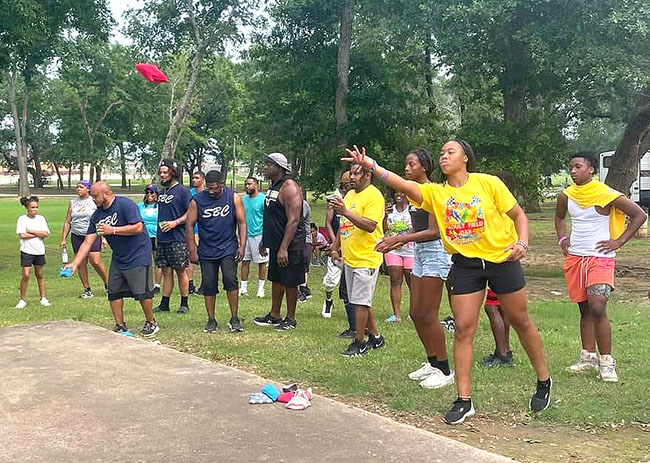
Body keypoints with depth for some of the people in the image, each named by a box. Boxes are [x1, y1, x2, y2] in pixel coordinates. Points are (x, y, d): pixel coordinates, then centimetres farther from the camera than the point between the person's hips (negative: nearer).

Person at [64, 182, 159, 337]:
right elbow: (87, 242, 2)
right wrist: (74, 263, -6)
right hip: (118, 258, 7)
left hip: (138, 255, -7)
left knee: (142, 292, -4)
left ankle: (151, 323, 16)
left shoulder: (125, 205, -17)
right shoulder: (97, 216, 4)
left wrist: (112, 230, -23)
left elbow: (138, 227, -25)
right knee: (114, 292, 7)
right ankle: (120, 327, 20)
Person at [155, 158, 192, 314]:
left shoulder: (182, 191, -6)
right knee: (166, 271, 9)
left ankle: (184, 303, 10)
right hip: (162, 238, 7)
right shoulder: (162, 192, 16)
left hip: (178, 238, -7)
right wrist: (157, 234, 16)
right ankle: (164, 304, 13)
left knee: (181, 271, 1)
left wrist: (175, 222, -19)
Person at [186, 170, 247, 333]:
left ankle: (234, 318, -3)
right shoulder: (197, 200, -4)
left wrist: (242, 246, -9)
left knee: (230, 280, -14)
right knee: (208, 285, 3)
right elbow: (189, 226, 0)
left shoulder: (234, 197, -3)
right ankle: (211, 320, 16)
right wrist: (192, 252, -3)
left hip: (229, 248, -1)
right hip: (206, 251, 1)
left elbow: (242, 223, -1)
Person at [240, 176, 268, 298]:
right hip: (246, 235, 6)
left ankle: (260, 288, 12)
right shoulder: (244, 199, 12)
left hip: (259, 235, -6)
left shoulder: (263, 199, -7)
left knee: (262, 262, 3)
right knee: (244, 261, 5)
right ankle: (243, 288, 12)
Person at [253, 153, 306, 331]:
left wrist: (284, 248, -26)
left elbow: (293, 220, -23)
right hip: (275, 244, 9)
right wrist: (263, 240, 21)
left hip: (289, 246, -9)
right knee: (276, 279, 17)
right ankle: (274, 316, 28)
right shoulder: (273, 187, 13)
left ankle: (290, 319, 13)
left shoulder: (289, 187, -17)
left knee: (289, 282, 1)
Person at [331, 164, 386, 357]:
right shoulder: (349, 195, 16)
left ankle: (359, 343, 5)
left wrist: (346, 212, -31)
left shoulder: (373, 196, -12)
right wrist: (336, 247, 19)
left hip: (366, 259, -9)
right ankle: (375, 337, 27)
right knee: (360, 301, 15)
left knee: (361, 302, -5)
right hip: (349, 258, 9)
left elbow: (370, 225, -24)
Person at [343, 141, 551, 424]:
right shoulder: (435, 192, -2)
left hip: (502, 259, -2)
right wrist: (371, 166, -33)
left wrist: (522, 243, -16)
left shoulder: (488, 183, -7)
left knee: (520, 321, 11)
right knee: (463, 329, -3)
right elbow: (404, 185, -19)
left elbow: (518, 215, 1)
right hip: (465, 265, 2)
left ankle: (543, 381, 32)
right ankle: (464, 401, 5)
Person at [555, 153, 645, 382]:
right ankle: (588, 357, 21)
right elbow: (559, 217, 27)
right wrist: (562, 238, 9)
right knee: (585, 310, 11)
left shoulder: (606, 194, -12)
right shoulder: (566, 195, 5)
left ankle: (606, 362, -4)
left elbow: (639, 215, -7)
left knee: (597, 309, -15)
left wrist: (618, 241, -10)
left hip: (600, 258, -5)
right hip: (574, 258, 5)